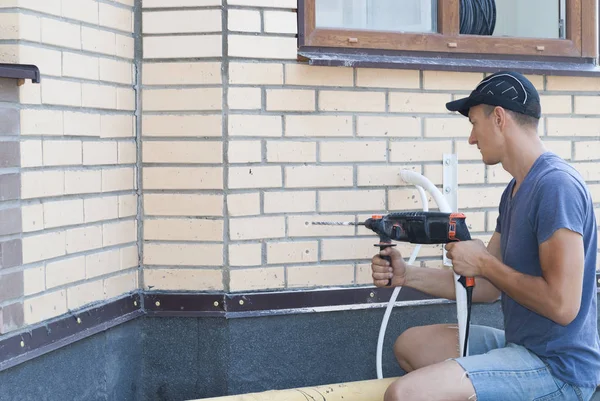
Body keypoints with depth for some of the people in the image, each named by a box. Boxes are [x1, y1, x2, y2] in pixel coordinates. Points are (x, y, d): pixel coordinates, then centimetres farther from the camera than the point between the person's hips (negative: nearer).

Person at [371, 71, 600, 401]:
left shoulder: (556, 185, -20)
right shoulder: (515, 190, 12)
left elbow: (562, 305, -25)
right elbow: (488, 287, 14)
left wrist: (484, 263, -14)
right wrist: (407, 275, 4)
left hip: (558, 369, -10)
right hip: (521, 345, 10)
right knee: (409, 345, 22)